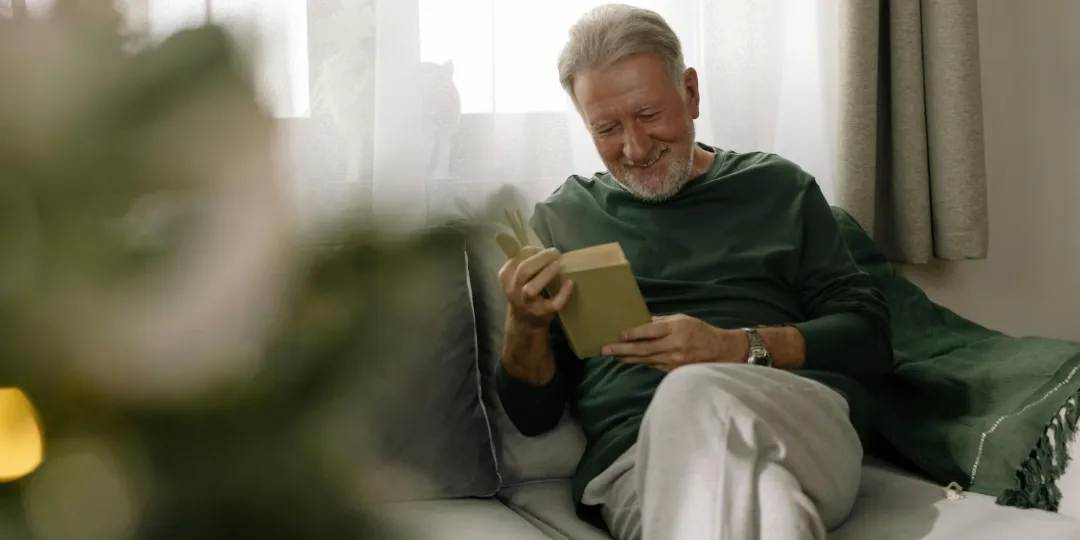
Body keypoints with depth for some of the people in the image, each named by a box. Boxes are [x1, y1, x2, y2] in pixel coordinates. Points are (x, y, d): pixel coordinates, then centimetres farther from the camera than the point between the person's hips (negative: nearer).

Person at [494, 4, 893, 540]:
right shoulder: (561, 218, 18)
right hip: (636, 456, -1)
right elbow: (533, 413, 17)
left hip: (801, 426, 2)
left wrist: (739, 348, -6)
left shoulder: (778, 187, 18)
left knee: (696, 395, -34)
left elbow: (870, 338, 11)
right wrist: (524, 325, -5)